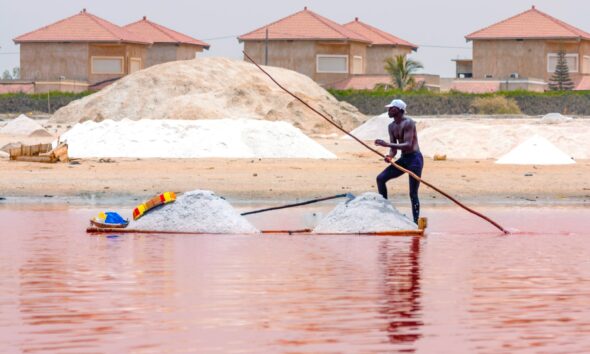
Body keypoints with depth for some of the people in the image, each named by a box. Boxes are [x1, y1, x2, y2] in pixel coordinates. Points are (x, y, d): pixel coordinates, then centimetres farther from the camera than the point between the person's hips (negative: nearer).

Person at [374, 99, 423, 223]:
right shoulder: (391, 126, 10)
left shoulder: (408, 123, -16)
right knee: (381, 178, 2)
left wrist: (386, 144, -29)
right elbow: (394, 148, 11)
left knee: (413, 193, -8)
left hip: (414, 158, -9)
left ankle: (416, 222, -1)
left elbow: (408, 145, -25)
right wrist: (390, 156, -13)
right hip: (403, 159, 9)